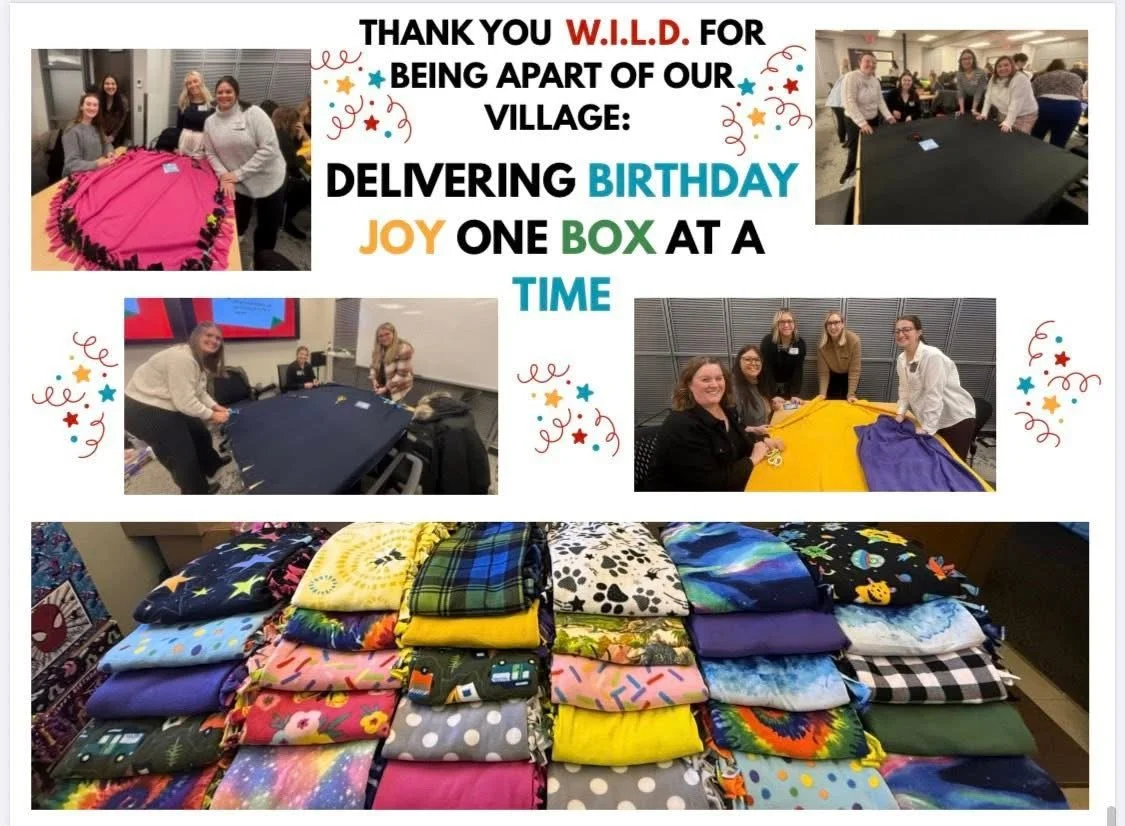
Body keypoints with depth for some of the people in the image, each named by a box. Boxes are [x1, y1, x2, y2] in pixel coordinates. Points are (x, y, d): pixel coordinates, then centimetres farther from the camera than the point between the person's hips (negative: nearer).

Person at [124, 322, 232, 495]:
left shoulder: (201, 359, 4)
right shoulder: (182, 358, -30)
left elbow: (199, 393, 11)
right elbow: (186, 402, -30)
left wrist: (215, 407, -3)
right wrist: (211, 415, -17)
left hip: (167, 407, 10)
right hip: (142, 411, -10)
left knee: (199, 432, 23)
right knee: (182, 454, 0)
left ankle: (211, 465, 49)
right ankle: (197, 491, 21)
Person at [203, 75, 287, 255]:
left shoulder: (253, 113, -13)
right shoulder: (210, 122, 2)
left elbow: (269, 148, -19)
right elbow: (211, 154, 7)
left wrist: (238, 174, -17)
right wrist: (224, 176, -15)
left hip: (269, 181, -3)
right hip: (237, 185, 3)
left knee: (268, 230, 6)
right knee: (236, 227, 7)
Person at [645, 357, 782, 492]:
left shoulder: (727, 409, 2)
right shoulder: (680, 427, -27)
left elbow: (741, 437, 22)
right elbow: (711, 483, -28)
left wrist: (762, 440, 0)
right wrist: (753, 459, -17)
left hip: (726, 492, 9)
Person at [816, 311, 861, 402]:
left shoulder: (853, 340, -28)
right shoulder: (822, 344, -21)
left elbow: (854, 370, -25)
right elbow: (823, 372, -17)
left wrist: (851, 394, -28)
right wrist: (822, 393, -28)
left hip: (849, 377, -1)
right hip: (833, 376, 1)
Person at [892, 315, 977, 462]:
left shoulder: (932, 357, -25)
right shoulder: (901, 359, 0)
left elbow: (934, 396, -26)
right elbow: (904, 389, 11)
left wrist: (926, 429, -23)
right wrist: (901, 413, 0)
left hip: (956, 419, -7)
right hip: (931, 420, 7)